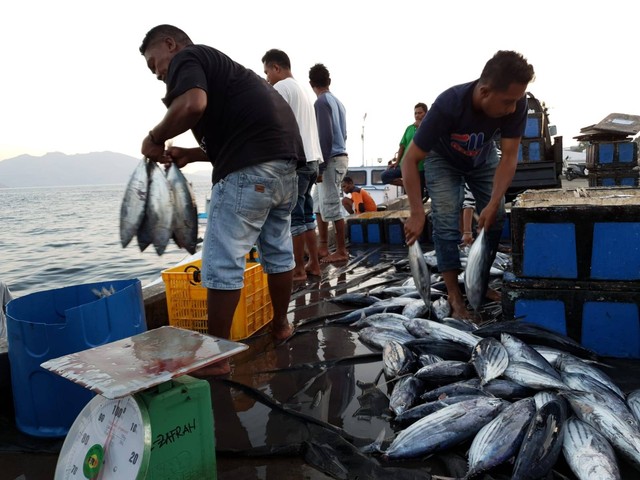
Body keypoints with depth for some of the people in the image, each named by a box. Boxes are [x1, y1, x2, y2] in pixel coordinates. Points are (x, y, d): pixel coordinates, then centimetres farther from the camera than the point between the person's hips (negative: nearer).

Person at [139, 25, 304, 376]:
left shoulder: (186, 58, 4)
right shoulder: (216, 64, 31)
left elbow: (193, 105, -19)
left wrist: (156, 138, -3)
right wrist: (190, 154, 21)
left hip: (251, 167, -10)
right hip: (285, 158, 10)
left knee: (223, 261, -5)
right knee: (278, 249, 19)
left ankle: (216, 357, 2)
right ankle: (280, 325, 35)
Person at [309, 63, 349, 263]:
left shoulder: (321, 102, -10)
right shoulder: (338, 102, 17)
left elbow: (325, 136, -18)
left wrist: (320, 166, -16)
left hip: (331, 159, -9)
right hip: (340, 156, 9)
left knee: (332, 207, -4)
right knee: (321, 204, 14)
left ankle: (341, 251, 2)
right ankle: (323, 247, 19)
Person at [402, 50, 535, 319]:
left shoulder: (516, 103, -31)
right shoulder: (448, 105, -40)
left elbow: (509, 156, -24)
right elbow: (410, 159, -35)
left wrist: (493, 204, -35)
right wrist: (416, 214, -40)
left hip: (484, 159, 4)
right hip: (443, 160, -3)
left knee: (495, 219, -4)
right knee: (446, 224, -14)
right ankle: (455, 296, -6)